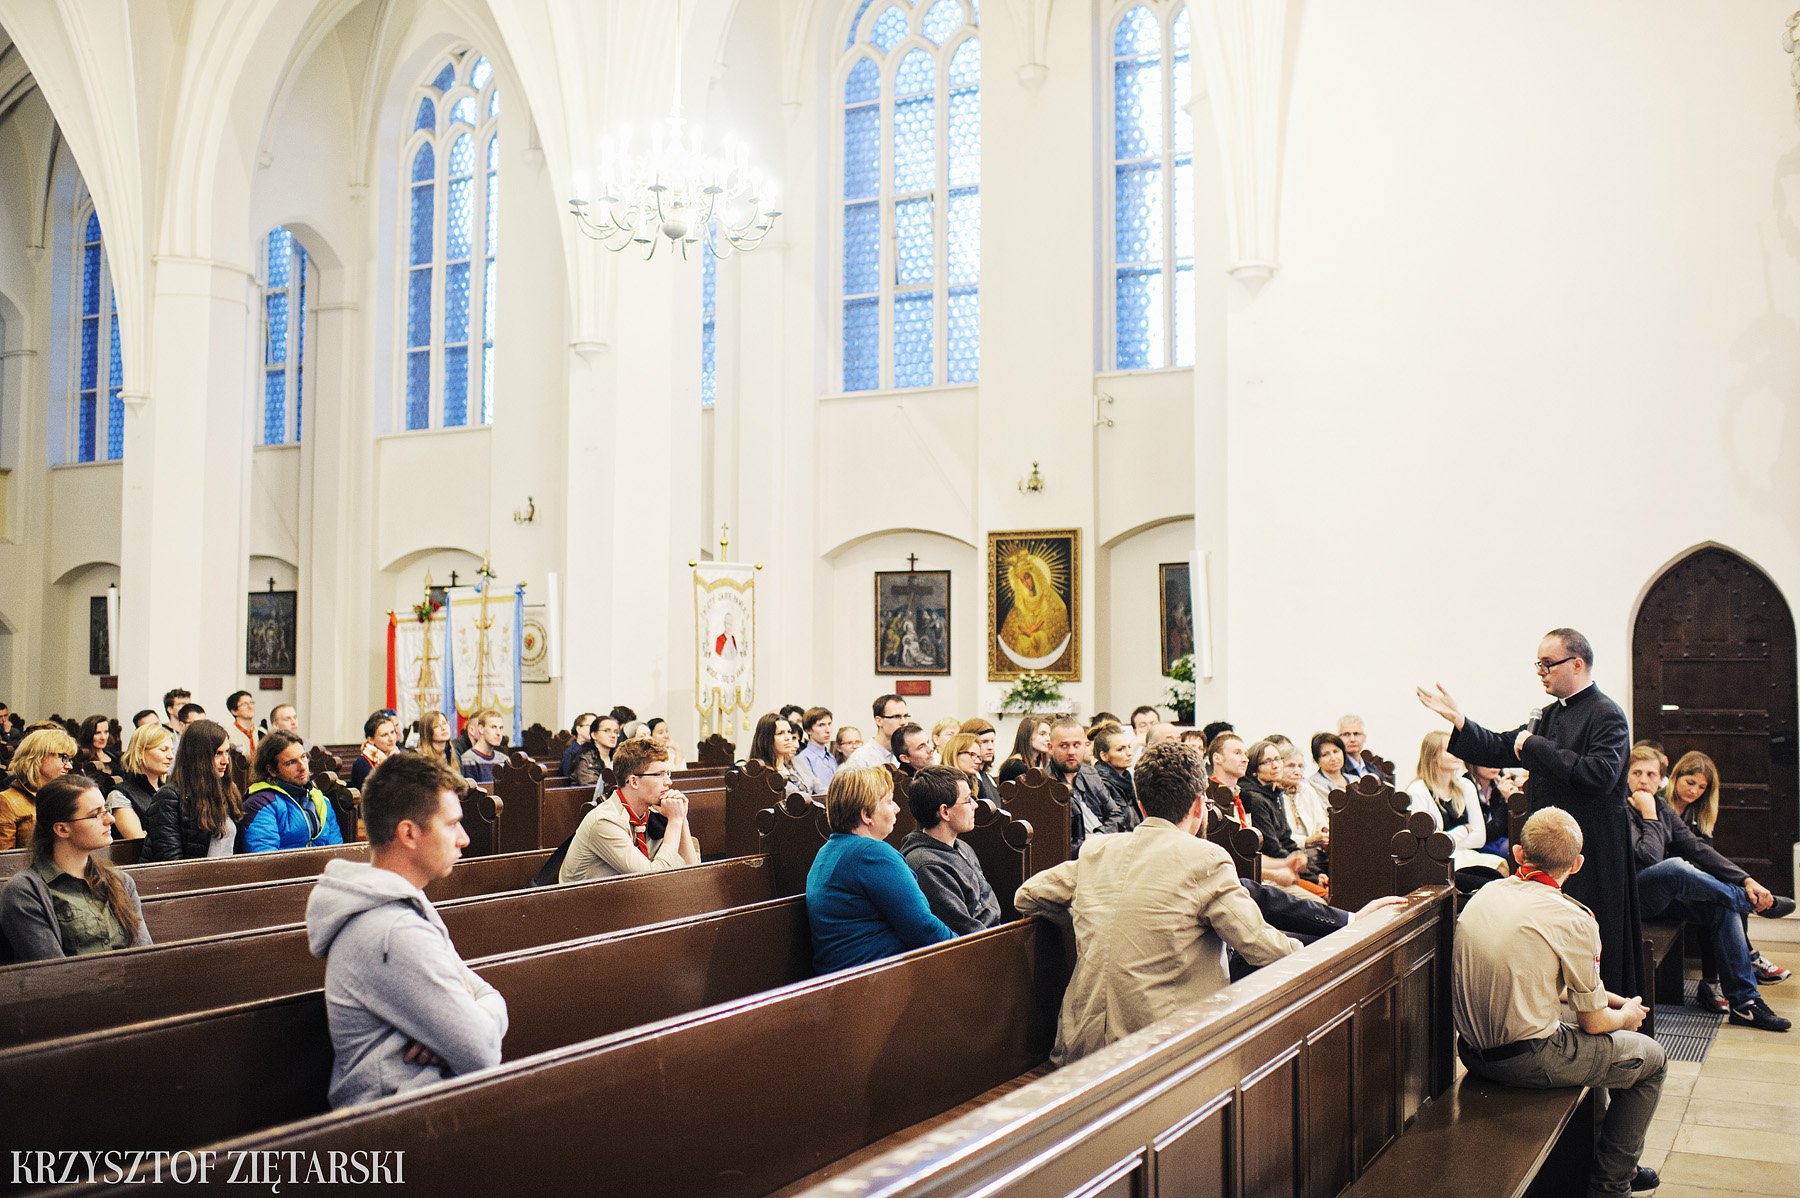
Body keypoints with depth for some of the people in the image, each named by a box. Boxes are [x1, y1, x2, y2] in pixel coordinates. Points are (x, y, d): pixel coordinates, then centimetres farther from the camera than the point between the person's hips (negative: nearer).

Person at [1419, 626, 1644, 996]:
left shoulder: (1606, 715, -10)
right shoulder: (1548, 716, 16)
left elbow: (1601, 774, -24)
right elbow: (1500, 750, 14)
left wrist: (1536, 747, -18)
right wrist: (1458, 719, 0)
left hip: (1592, 852, -8)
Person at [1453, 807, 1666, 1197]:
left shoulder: (1484, 894, 4)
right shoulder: (1574, 920, -16)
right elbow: (1593, 1023, -7)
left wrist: (1610, 998, 23)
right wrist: (1627, 1016, 16)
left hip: (1472, 1052, 7)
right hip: (1528, 1060, -7)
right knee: (1649, 1058, 15)